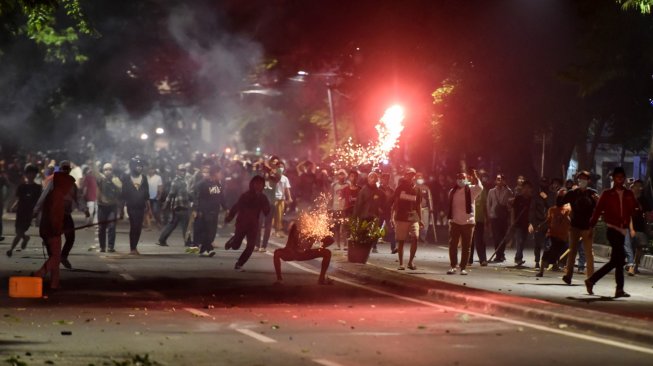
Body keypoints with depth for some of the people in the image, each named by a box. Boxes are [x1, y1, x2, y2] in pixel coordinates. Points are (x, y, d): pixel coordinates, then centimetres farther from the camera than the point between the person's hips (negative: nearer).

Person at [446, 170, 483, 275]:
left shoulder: (471, 190, -3)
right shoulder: (453, 191, 6)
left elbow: (479, 188, -25)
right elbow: (450, 206, 10)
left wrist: (475, 177, -33)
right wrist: (450, 219, 9)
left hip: (468, 222, -2)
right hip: (455, 222, 2)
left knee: (466, 247, 2)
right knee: (452, 245, 0)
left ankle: (463, 267, 9)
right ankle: (453, 266, 9)